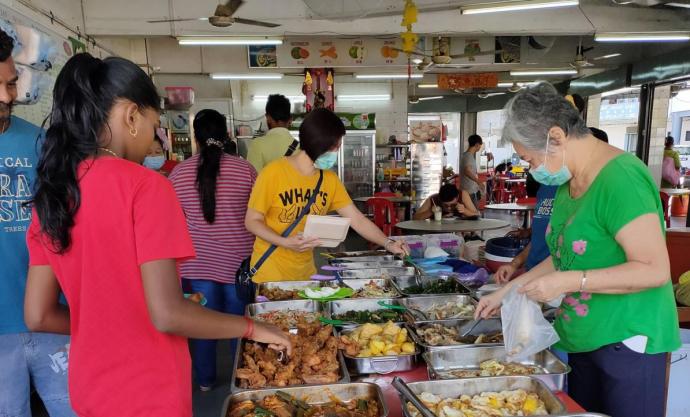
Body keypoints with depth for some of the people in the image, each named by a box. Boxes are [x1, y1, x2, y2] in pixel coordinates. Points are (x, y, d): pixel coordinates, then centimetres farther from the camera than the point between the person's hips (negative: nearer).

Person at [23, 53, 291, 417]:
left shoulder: (51, 193, -1)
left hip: (89, 387, 6)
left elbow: (38, 315, 1)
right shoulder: (145, 186, -21)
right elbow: (167, 314, -25)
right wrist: (253, 328, -13)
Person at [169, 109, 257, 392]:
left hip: (198, 260, 1)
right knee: (238, 319, 14)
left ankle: (205, 379, 30)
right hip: (237, 258, -1)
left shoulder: (179, 172, -4)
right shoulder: (244, 169, -8)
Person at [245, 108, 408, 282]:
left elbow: (357, 219, -1)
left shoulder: (330, 179, -2)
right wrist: (285, 242, -26)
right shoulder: (273, 173, -16)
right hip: (271, 273, -5)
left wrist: (388, 243, -14)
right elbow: (252, 221, -12)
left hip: (306, 272, 5)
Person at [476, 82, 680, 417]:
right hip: (584, 338, 8)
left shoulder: (620, 178, -21)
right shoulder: (569, 182, 6)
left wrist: (569, 282, -25)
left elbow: (655, 270, -23)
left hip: (627, 339, -8)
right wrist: (508, 290, 8)